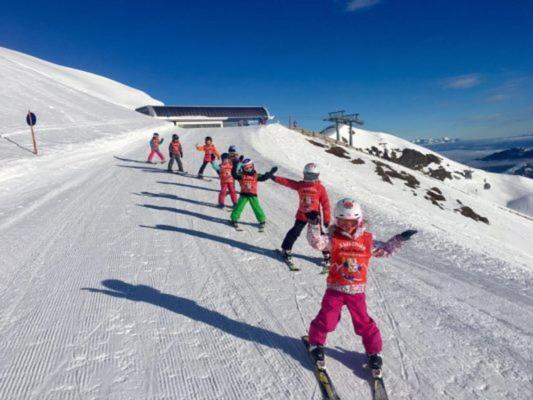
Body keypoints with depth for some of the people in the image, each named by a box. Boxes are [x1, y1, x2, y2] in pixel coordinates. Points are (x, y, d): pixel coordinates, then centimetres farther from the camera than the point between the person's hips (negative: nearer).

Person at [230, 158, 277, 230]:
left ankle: (262, 221, 19)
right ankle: (234, 219, 18)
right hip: (243, 194, 0)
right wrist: (235, 166, -29)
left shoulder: (256, 175, 3)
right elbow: (234, 174, -16)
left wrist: (271, 172, -7)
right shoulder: (241, 175, -3)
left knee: (257, 208, 5)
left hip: (253, 195, 1)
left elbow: (264, 177, 2)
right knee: (238, 207, 1)